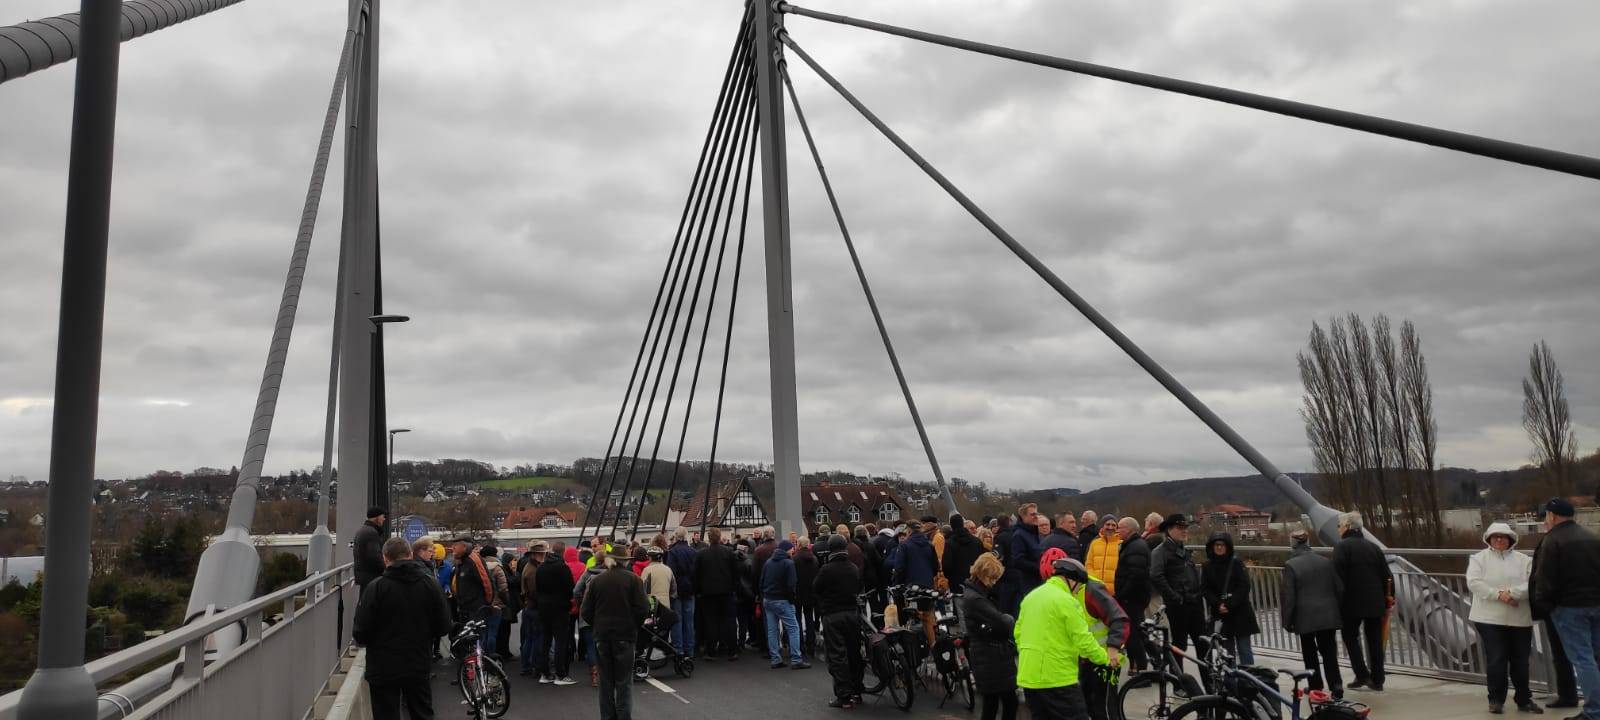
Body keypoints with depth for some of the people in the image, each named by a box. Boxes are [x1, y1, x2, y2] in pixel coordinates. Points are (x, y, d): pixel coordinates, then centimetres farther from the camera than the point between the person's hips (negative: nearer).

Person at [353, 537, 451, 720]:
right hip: (419, 667, 3)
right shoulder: (429, 584, -5)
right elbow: (444, 626, -2)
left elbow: (360, 633, -13)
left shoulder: (375, 587, -14)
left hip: (383, 670, -2)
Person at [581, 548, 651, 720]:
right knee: (624, 682, 4)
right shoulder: (633, 579, -6)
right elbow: (643, 609, -11)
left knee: (606, 682, 12)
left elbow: (585, 612, -1)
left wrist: (599, 626, 13)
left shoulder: (596, 581, 1)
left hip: (602, 636, 3)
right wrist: (634, 626, 5)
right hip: (625, 635, -2)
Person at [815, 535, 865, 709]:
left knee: (837, 656, -2)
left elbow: (815, 590, -3)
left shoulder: (826, 569, -13)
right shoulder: (854, 568, 3)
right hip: (853, 613, 5)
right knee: (854, 654, 13)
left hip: (832, 616, -5)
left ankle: (844, 696, -4)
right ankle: (856, 693, 21)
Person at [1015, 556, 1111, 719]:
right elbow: (1084, 641, -13)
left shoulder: (1031, 596, 11)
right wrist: (1105, 658, 2)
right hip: (1056, 678, -7)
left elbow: (1018, 633, 15)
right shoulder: (1067, 601, -13)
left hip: (1028, 676, 8)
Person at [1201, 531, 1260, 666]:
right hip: (1220, 614, 2)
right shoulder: (1207, 566, 5)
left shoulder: (1237, 563, -2)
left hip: (1240, 613, -2)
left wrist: (1230, 604, -14)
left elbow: (1244, 586, -7)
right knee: (1227, 650, 7)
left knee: (1244, 649, -2)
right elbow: (1205, 589, 2)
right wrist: (1218, 604, -12)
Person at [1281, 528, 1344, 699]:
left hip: (1306, 617, -3)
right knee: (1329, 653, 9)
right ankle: (1336, 687, -1)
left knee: (1310, 654, 12)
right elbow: (1340, 589, 8)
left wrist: (1287, 621, -2)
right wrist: (1341, 613, 19)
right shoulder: (1327, 562, 3)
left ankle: (1316, 687, 17)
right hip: (1329, 615, 4)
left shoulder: (1290, 565, -11)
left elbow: (1288, 597, -11)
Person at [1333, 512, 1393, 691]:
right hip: (1375, 603, 6)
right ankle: (1377, 681, 13)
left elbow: (1338, 576, -16)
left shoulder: (1342, 547, -8)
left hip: (1352, 602, -6)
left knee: (1350, 637, 8)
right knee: (1375, 641, 10)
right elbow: (1387, 576, 11)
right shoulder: (1373, 547, 12)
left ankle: (1362, 675, 1)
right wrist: (1388, 599, 16)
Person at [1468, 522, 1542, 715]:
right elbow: (1474, 583, -7)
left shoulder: (1524, 560, 9)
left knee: (1520, 661, 9)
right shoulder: (1479, 558, 4)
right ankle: (1496, 700, 11)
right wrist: (1498, 594, -18)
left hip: (1520, 619, 2)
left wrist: (1512, 593, -18)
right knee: (1496, 660, -3)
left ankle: (1524, 700, 24)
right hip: (1490, 619, -2)